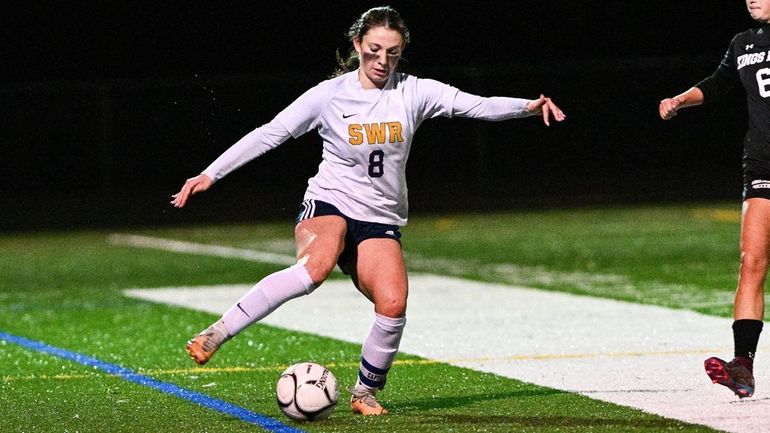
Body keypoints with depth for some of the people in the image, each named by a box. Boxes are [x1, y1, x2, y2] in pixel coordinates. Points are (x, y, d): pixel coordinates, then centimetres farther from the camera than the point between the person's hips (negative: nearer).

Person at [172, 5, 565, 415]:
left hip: (380, 223, 3)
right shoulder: (330, 95, -4)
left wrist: (528, 105, -23)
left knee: (393, 304, -22)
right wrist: (210, 174, -9)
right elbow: (270, 133, -4)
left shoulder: (413, 92, 1)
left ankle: (366, 391, 4)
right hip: (328, 206, -3)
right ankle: (216, 334, -35)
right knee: (317, 265, -37)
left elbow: (478, 105, -6)